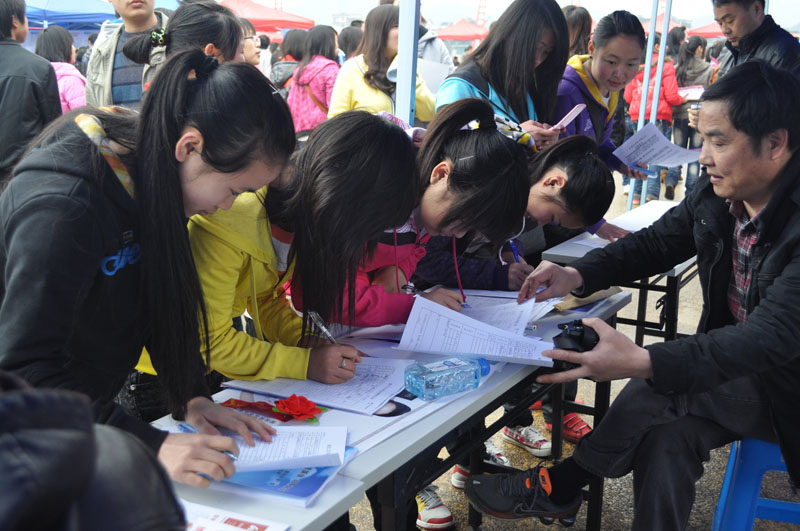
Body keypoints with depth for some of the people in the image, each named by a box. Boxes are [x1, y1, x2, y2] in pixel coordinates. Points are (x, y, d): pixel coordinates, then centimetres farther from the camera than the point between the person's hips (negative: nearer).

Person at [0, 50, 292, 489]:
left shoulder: (147, 179, -7)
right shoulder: (62, 208, -34)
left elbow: (161, 300, 1)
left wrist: (192, 396, -10)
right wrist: (150, 446, -41)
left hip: (87, 407, 8)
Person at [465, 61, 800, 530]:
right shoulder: (717, 195, -7)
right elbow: (654, 244, 5)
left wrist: (643, 362, -51)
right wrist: (578, 275, -15)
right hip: (735, 364, 6)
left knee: (663, 389, -25)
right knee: (665, 436, -21)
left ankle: (556, 489, -7)